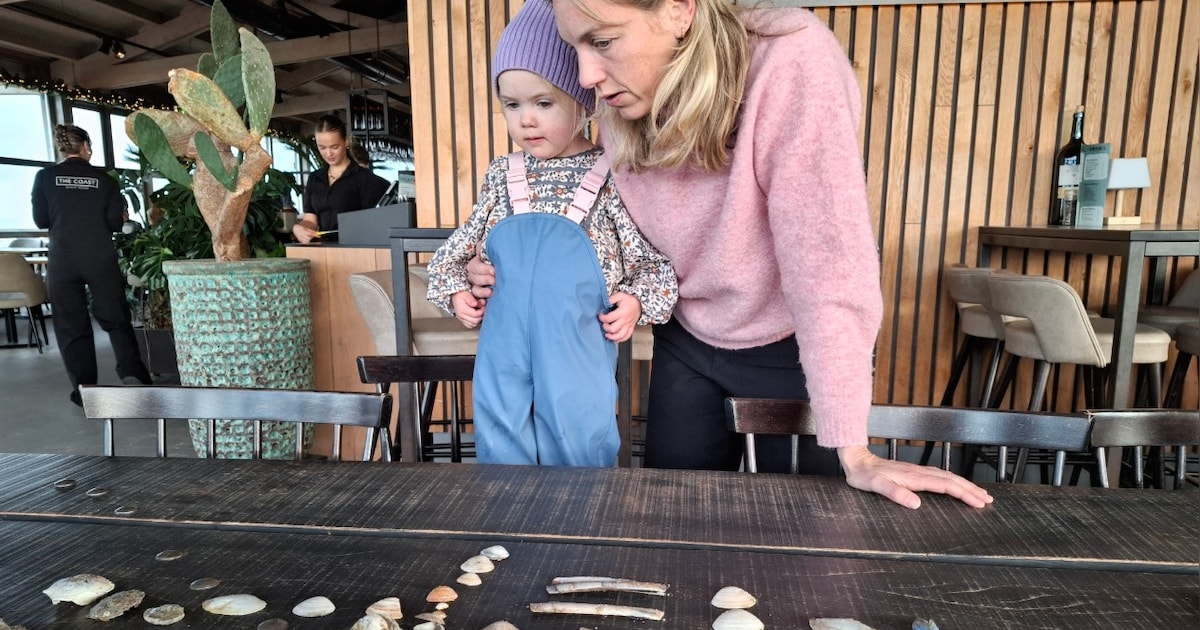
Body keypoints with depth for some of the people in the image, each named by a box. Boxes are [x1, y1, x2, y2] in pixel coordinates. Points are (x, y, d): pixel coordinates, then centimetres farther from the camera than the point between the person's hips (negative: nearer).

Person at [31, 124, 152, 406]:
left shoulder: (45, 177, 0)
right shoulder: (103, 178, -1)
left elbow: (40, 220, 3)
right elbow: (116, 223, -1)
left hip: (62, 261, 1)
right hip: (101, 259, 0)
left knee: (71, 325, 7)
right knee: (116, 318, 8)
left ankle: (85, 390, 9)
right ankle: (132, 373, -7)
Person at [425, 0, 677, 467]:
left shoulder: (611, 178, -3)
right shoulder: (501, 176, 7)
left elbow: (654, 261, 2)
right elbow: (462, 245, 20)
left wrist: (636, 300, -14)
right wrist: (454, 290, 7)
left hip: (579, 353, -3)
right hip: (504, 354, 4)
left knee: (580, 455, 6)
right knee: (502, 455, 12)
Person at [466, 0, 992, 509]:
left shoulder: (789, 60, -28)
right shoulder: (623, 108, -10)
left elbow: (826, 266, -30)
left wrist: (852, 453, -28)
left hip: (792, 352, -4)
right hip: (686, 346, 5)